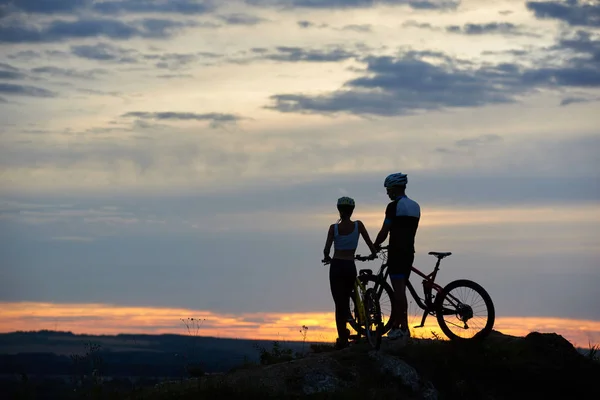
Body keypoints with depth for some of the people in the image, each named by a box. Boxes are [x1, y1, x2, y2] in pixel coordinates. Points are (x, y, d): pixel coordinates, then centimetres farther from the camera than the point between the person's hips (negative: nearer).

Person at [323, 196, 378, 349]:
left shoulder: (334, 227, -5)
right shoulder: (358, 225, -1)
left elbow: (326, 249, -9)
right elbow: (370, 244, 0)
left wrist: (327, 257, 13)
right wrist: (373, 254, 21)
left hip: (336, 266, -2)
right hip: (350, 267, 2)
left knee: (339, 302, 1)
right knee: (346, 301, 20)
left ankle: (342, 337, -4)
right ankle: (343, 333, 27)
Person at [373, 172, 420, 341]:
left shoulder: (394, 206, -11)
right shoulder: (415, 206, 14)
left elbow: (384, 232, -10)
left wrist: (375, 245, 7)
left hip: (396, 252, -8)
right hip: (409, 251, 8)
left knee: (399, 289, -8)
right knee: (399, 289, 13)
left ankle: (403, 327, -10)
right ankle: (395, 324, 17)